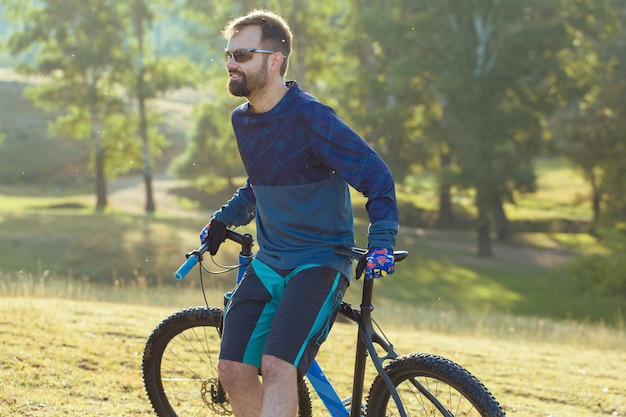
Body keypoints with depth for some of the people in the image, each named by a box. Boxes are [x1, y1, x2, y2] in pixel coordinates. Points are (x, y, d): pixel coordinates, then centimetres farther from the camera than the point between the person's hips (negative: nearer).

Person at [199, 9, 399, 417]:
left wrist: (381, 241, -23)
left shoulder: (310, 118, -17)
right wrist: (225, 218, 19)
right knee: (234, 369, -2)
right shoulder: (243, 120, 6)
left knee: (277, 366, -23)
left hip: (320, 261, -7)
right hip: (269, 261, 7)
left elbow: (377, 177, -14)